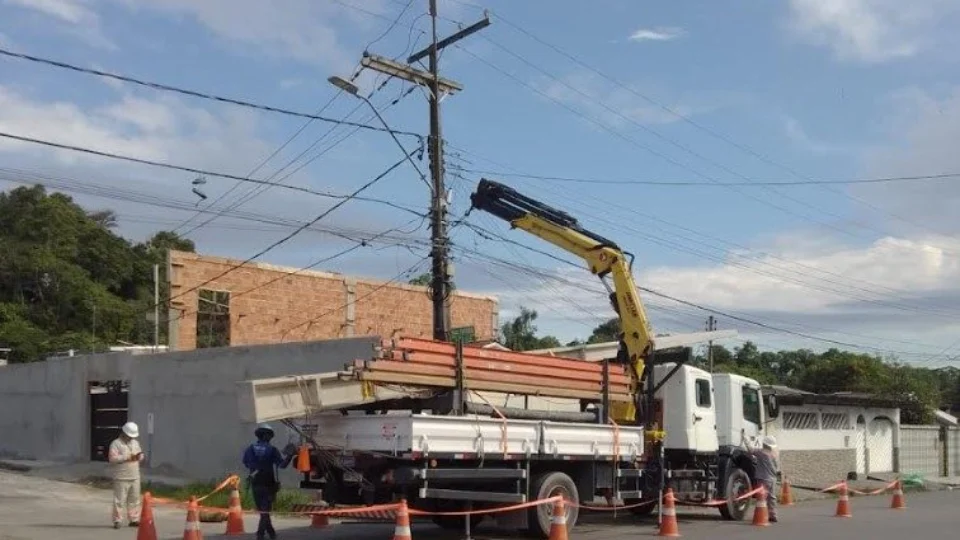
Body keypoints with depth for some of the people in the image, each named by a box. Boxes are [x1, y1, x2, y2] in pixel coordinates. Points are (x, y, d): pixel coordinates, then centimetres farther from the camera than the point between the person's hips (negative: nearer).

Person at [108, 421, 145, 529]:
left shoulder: (135, 443, 16)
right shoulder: (116, 444, -7)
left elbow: (140, 456, 24)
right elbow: (112, 458, -18)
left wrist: (140, 456, -2)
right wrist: (127, 457, -20)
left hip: (135, 477, 7)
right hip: (121, 478, -7)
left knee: (134, 499, 10)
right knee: (119, 500, -5)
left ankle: (134, 519, 17)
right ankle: (117, 521, 2)